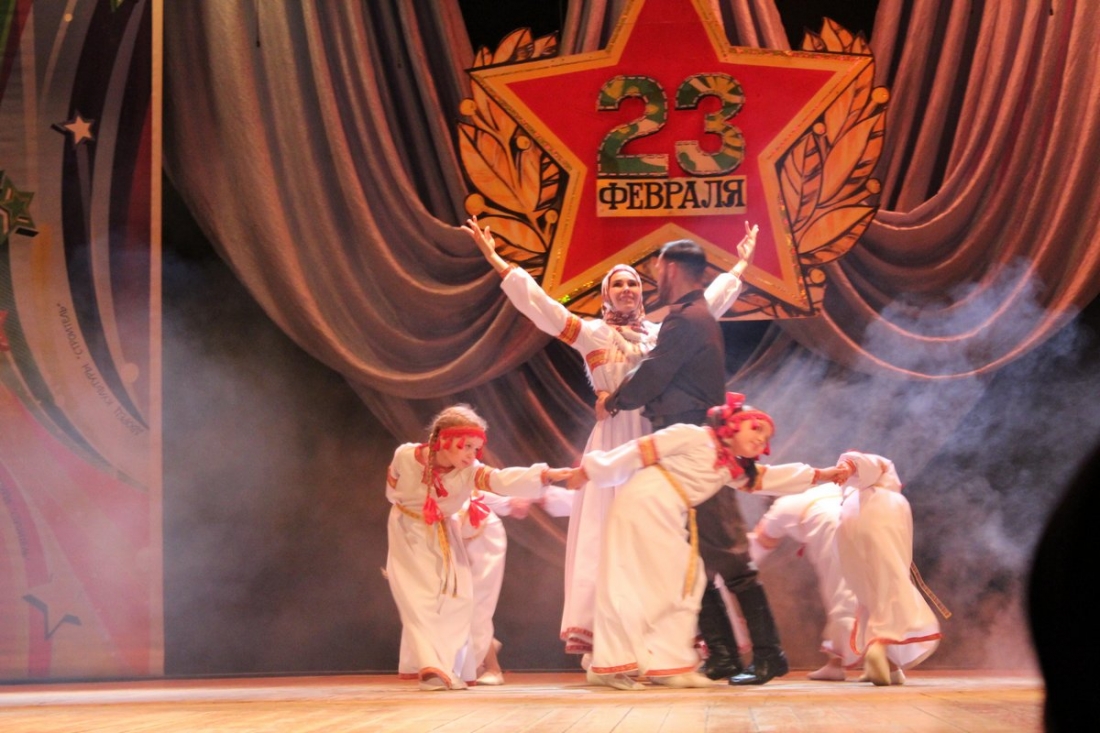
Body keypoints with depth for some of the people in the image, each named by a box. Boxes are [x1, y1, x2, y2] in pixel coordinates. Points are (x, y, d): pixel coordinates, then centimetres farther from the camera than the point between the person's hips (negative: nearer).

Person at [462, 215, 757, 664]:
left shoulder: (663, 333, 16)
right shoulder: (592, 333, 7)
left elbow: (711, 301, 27)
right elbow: (536, 302, 2)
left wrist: (741, 264, 34)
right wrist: (494, 260, -2)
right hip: (615, 439, -3)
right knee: (606, 535, -7)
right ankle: (600, 642, -11)